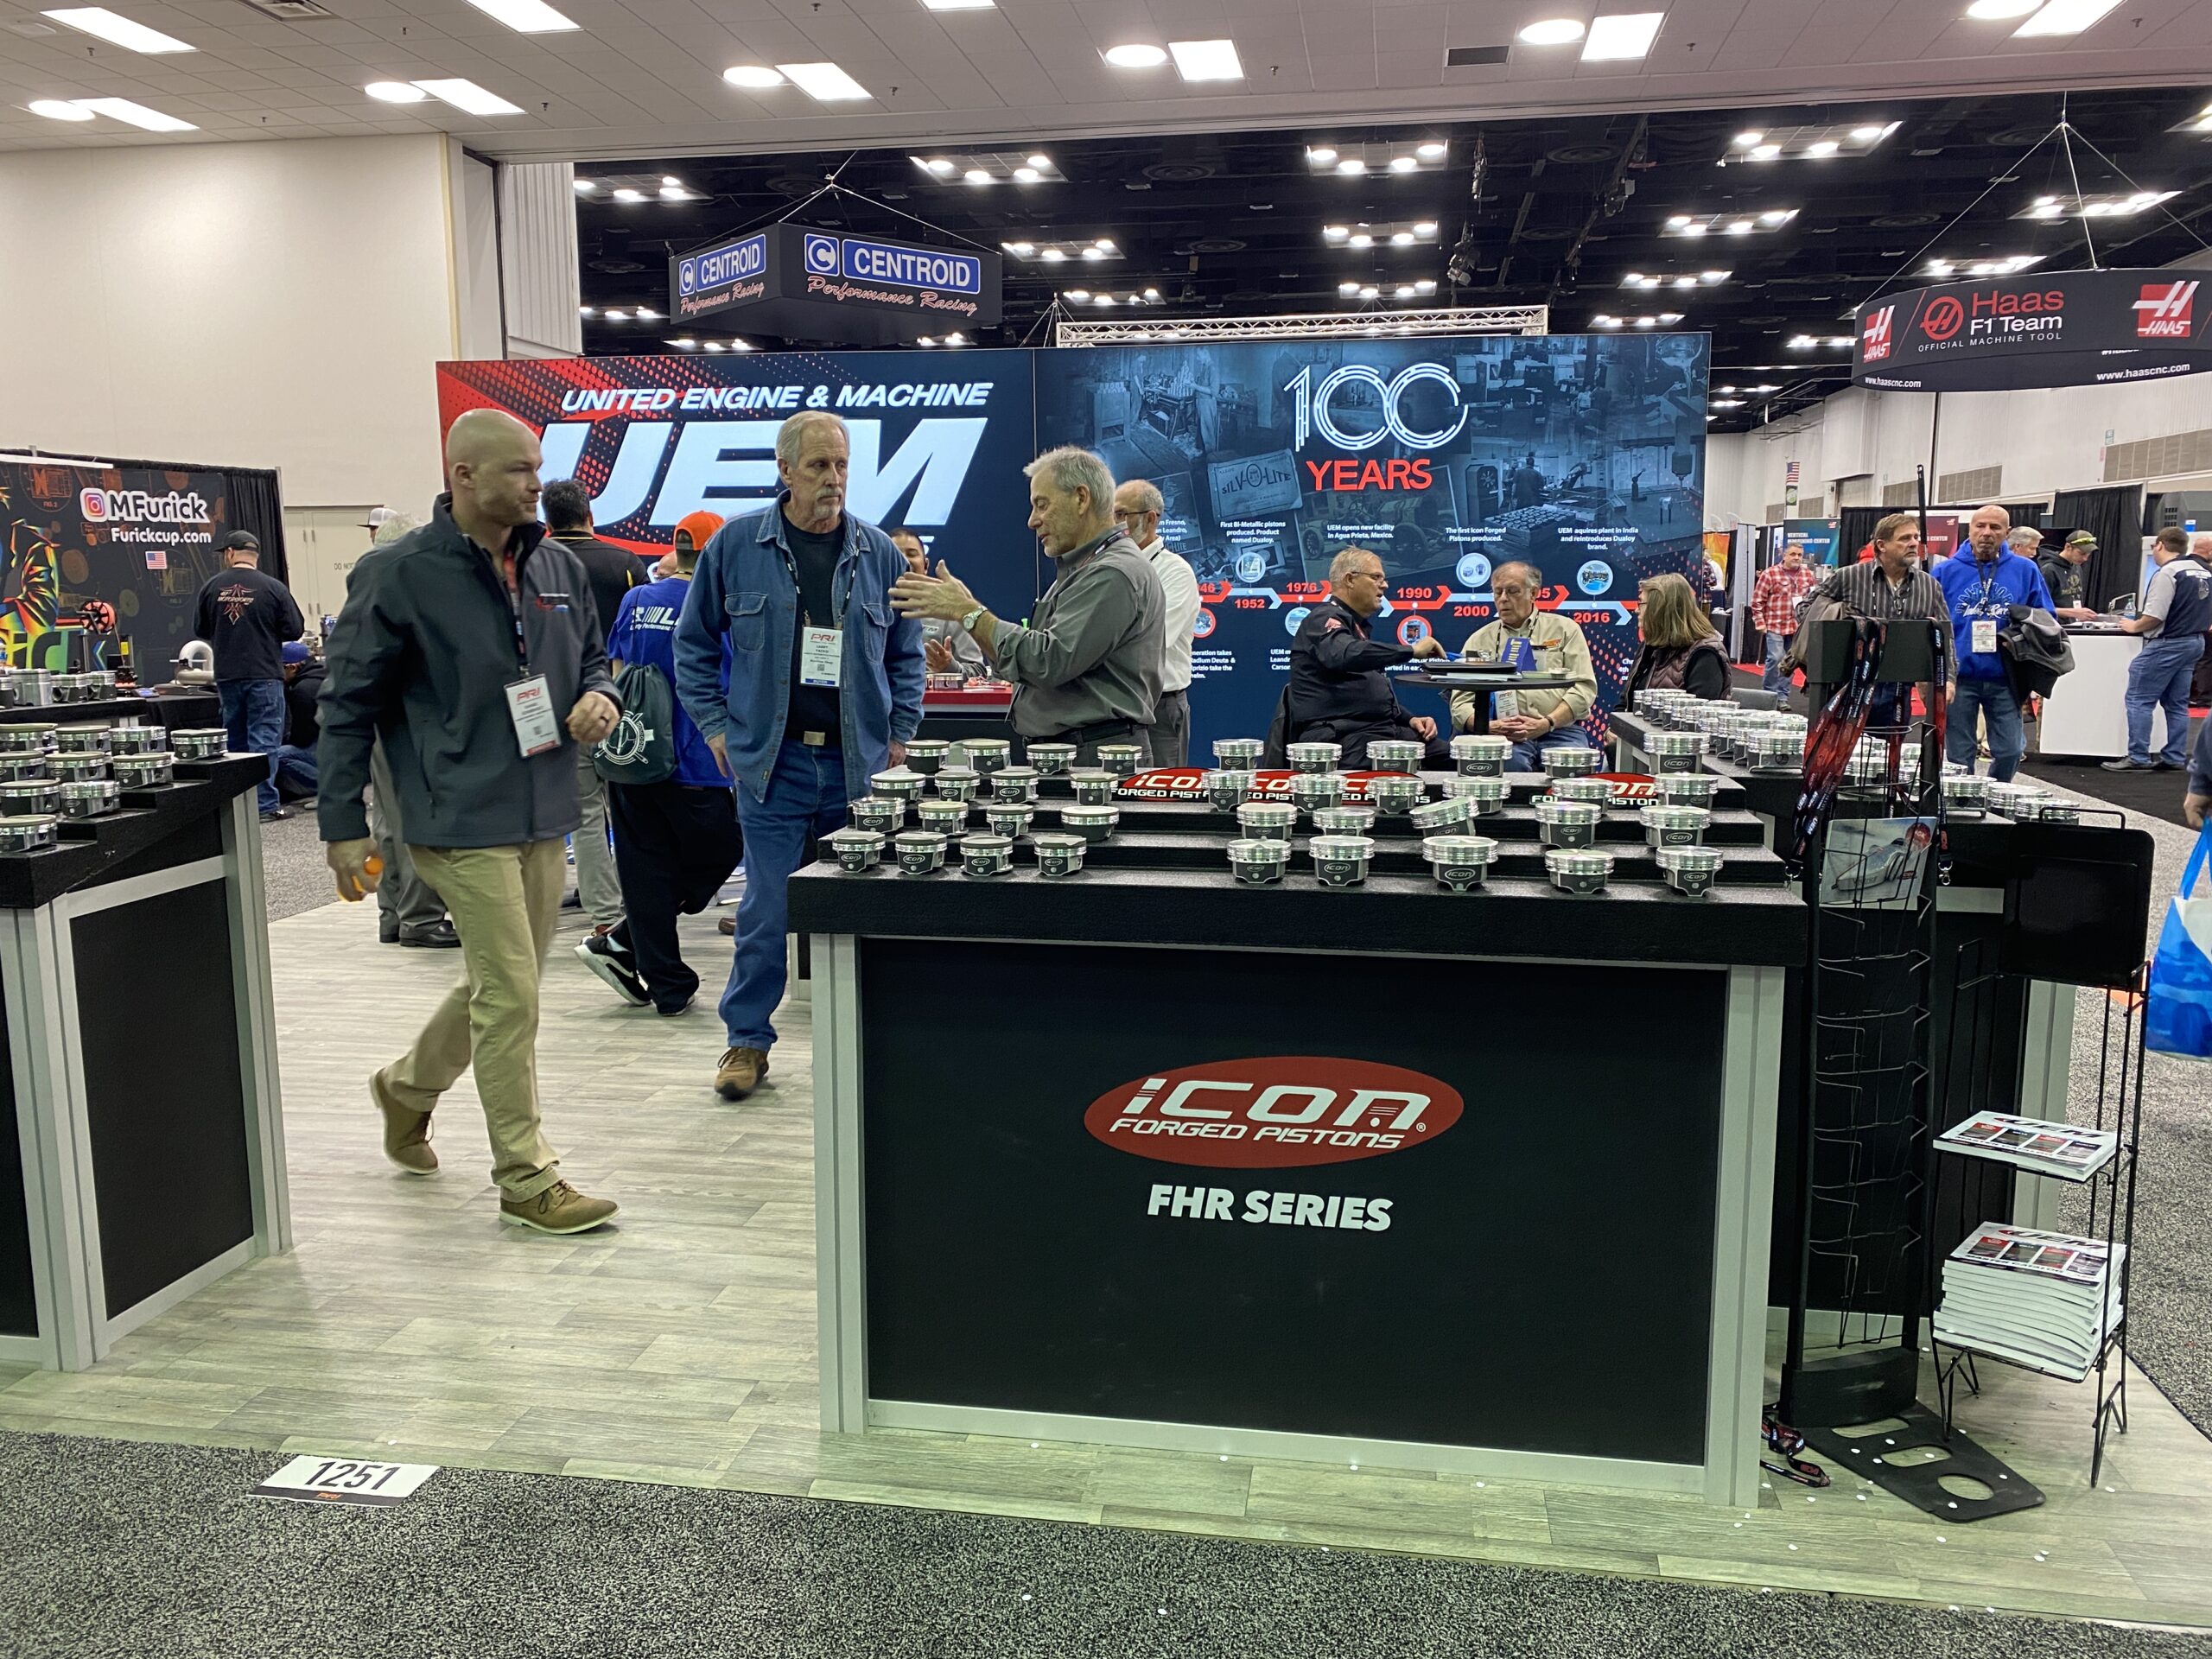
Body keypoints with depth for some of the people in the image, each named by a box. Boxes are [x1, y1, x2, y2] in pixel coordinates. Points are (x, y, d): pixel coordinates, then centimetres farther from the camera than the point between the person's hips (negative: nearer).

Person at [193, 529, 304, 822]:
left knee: (235, 740, 14)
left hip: (227, 676, 4)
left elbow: (200, 630, 9)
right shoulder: (273, 588, -9)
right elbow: (295, 630, -5)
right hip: (264, 675, -4)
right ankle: (265, 805, -6)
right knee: (264, 740, -2)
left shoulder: (212, 586, 1)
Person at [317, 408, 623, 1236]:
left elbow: (593, 659, 21)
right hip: (464, 820, -7)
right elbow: (348, 703, -6)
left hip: (544, 817, 7)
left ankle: (407, 1087, 46)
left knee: (501, 985, 19)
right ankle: (528, 1178, 8)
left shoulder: (558, 567, 8)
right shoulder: (398, 576, -10)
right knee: (511, 996, -5)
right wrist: (344, 825, -7)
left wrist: (600, 698, -4)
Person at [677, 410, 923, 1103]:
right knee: (767, 909, 0)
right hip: (772, 761, -1)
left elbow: (907, 654, 15)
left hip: (860, 764, 2)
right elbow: (694, 643, 10)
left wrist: (899, 736, 7)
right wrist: (716, 728, 3)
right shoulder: (736, 545, 1)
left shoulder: (880, 552, 6)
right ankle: (747, 1040, 15)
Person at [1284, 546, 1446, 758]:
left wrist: (1410, 719, 13)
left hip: (1380, 729, 9)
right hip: (1341, 735, -9)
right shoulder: (1324, 619, -3)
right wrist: (1411, 650, -21)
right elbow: (1345, 655, -27)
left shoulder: (1357, 626, 28)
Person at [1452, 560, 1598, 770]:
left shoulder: (1565, 629, 15)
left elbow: (1584, 687, 4)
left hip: (1560, 731, 0)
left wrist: (1547, 724, -11)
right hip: (1503, 736, 0)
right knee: (1511, 764, -35)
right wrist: (1488, 726, -11)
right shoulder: (1479, 640, 17)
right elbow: (1461, 702, 11)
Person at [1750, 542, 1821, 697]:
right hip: (1775, 625, -4)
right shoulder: (1770, 574, -4)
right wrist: (1760, 622, -7)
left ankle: (1782, 695, 15)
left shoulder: (1809, 575, 10)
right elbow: (1758, 600, -3)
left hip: (1798, 627, 4)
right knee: (1775, 658, -13)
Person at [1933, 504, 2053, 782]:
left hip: (2004, 679, 1)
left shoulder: (2025, 571, 5)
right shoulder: (1946, 571, 2)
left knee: (2010, 750, 1)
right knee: (1959, 755, 6)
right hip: (1958, 678, -1)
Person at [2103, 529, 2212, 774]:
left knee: (2139, 700, -4)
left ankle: (2138, 758, -7)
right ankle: (2175, 758, 12)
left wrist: (2134, 626, -2)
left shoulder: (2167, 573, -15)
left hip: (2167, 644, -9)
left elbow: (2154, 617, -20)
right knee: (2177, 704, 12)